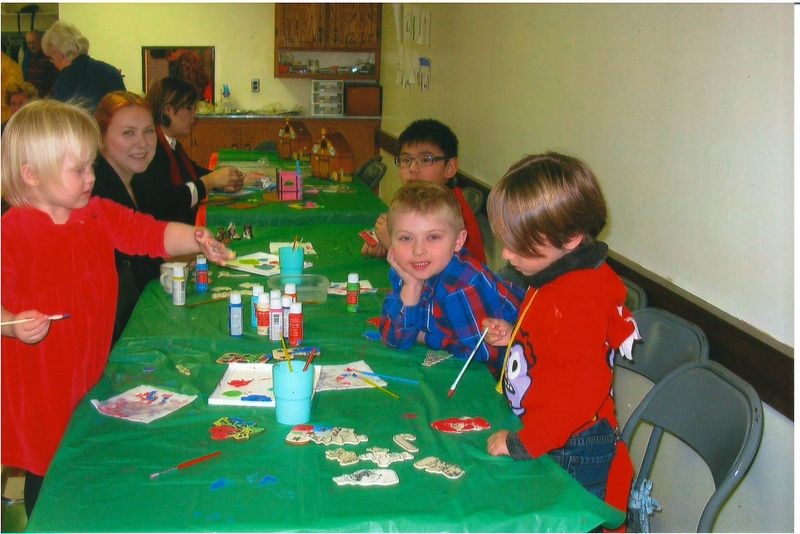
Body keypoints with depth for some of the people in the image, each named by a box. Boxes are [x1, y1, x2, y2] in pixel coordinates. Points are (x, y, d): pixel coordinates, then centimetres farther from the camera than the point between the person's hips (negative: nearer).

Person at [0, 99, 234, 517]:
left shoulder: (100, 216, 2)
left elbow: (150, 233, 3)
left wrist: (196, 240, -14)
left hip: (92, 373, 6)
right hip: (38, 387, -6)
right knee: (45, 477, 10)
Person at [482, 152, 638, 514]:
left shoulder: (576, 300, -26)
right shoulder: (557, 279, 8)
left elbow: (583, 387, -31)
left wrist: (524, 443, -26)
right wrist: (513, 338, 9)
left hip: (570, 456, -10)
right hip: (549, 443, 10)